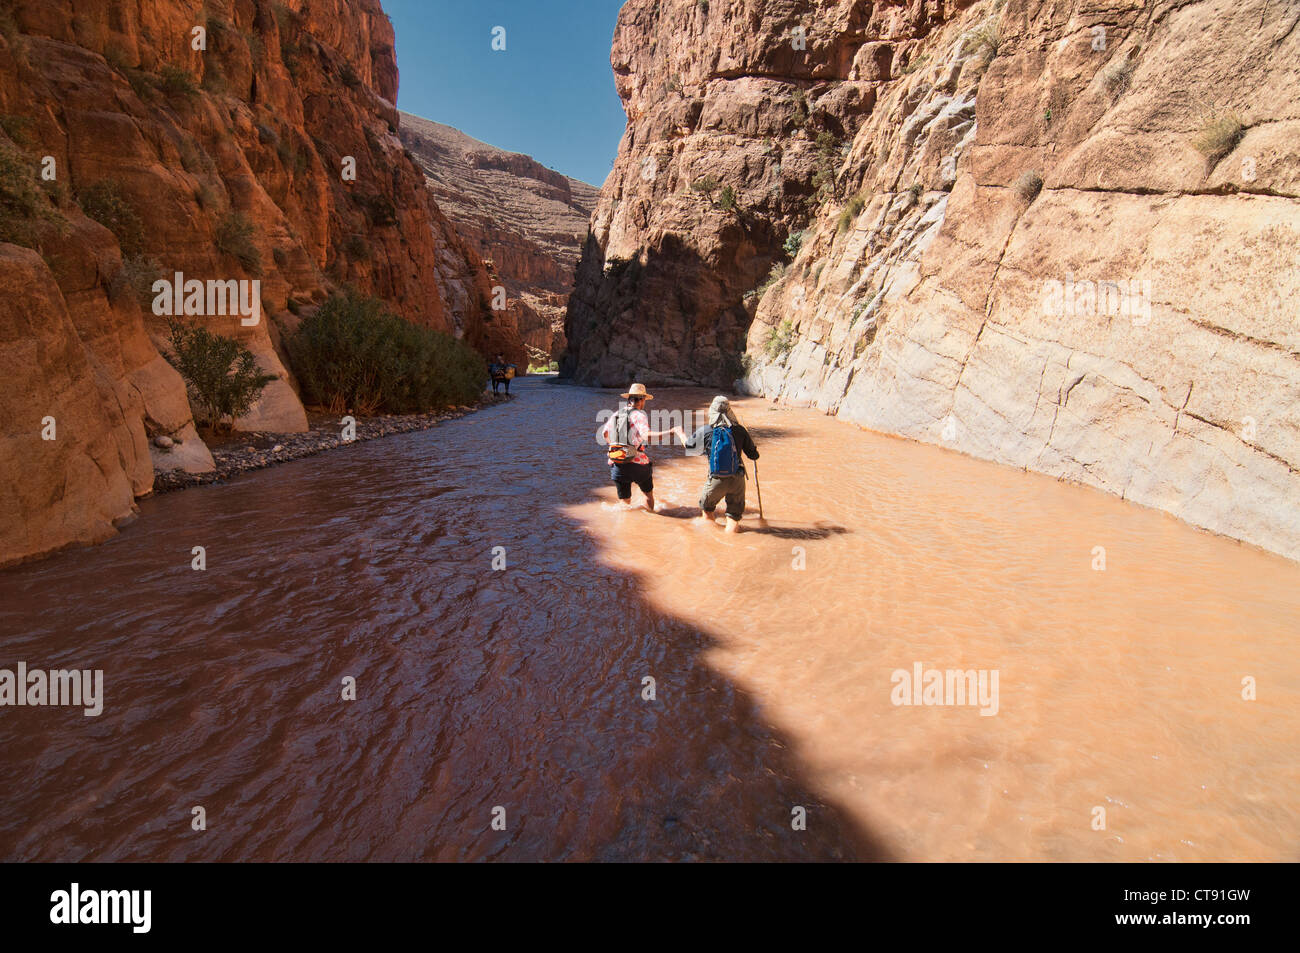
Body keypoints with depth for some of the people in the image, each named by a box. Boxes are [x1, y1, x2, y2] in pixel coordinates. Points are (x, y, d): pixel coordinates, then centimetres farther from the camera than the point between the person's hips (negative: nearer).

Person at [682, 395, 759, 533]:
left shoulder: (705, 432, -9)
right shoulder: (739, 430, -6)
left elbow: (688, 447, 8)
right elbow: (754, 455, 1)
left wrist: (681, 433, 27)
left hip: (716, 480, 0)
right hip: (737, 479, 0)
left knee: (706, 506, 28)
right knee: (735, 510, 19)